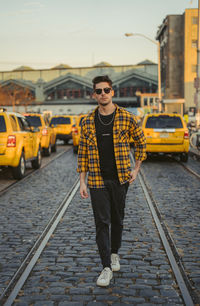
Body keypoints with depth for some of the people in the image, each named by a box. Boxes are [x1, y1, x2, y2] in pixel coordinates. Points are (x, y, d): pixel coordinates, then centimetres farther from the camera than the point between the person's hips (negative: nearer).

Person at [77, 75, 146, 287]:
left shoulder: (127, 118, -2)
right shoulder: (87, 122, 2)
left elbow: (140, 142, 10)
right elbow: (82, 152, 4)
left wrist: (136, 169, 6)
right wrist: (82, 181, 0)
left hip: (120, 178, 0)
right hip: (97, 180, 0)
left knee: (117, 220, 12)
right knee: (102, 222, -3)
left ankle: (114, 253, 35)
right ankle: (106, 267, 2)